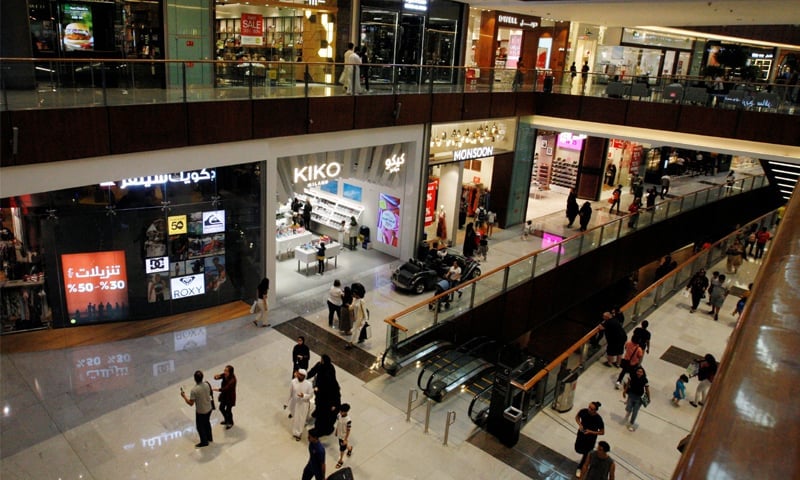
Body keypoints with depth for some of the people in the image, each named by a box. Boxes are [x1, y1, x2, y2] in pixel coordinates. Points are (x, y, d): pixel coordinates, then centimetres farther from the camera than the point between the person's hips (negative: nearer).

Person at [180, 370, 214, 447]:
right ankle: (209, 438, 47)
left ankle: (204, 442, 35)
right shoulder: (207, 384, -13)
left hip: (200, 412, -6)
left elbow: (191, 403, -21)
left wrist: (184, 396, -10)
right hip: (209, 409, 6)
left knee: (200, 426, 18)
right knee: (207, 423, 29)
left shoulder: (194, 390, -30)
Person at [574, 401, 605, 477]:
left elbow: (602, 432, -19)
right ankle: (589, 452, 54)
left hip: (591, 437, -3)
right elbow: (577, 417, -2)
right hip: (581, 434, 3)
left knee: (586, 453, 13)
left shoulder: (598, 419, -32)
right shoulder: (583, 411, -24)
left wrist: (590, 432, -28)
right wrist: (580, 424, -20)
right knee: (577, 449, 19)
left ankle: (580, 468, 39)